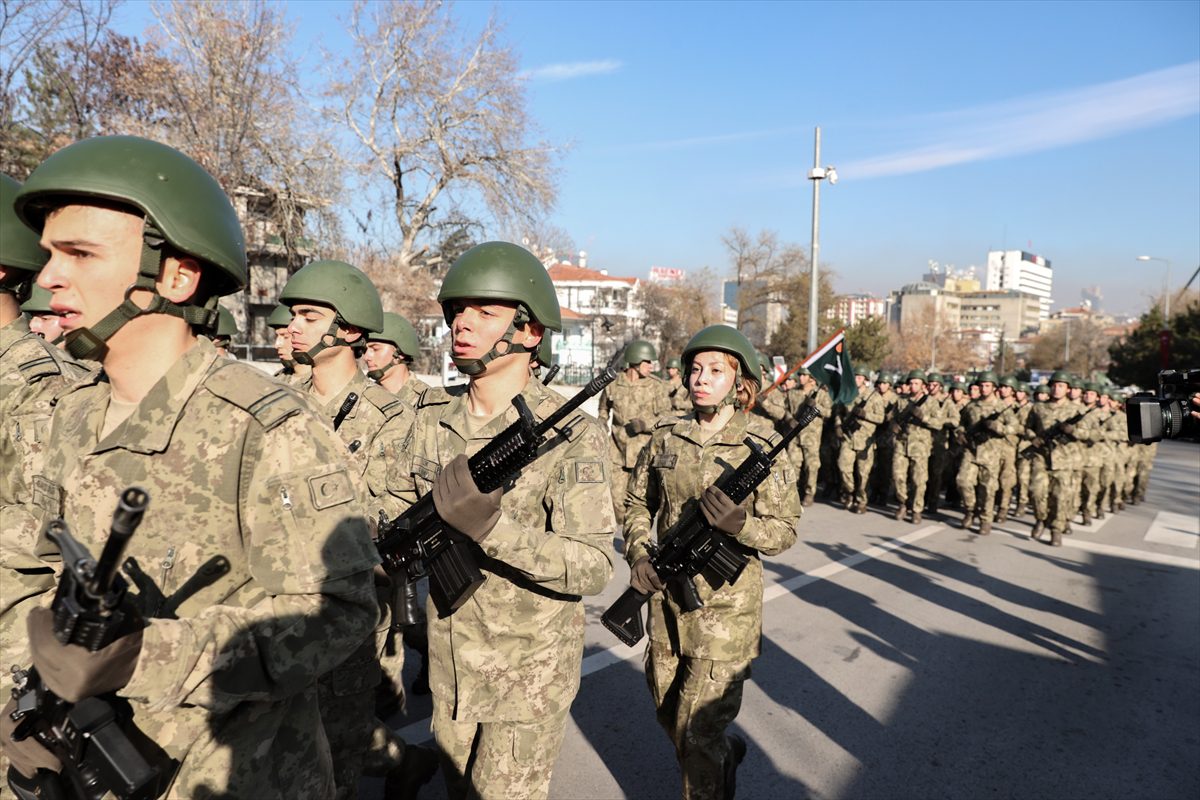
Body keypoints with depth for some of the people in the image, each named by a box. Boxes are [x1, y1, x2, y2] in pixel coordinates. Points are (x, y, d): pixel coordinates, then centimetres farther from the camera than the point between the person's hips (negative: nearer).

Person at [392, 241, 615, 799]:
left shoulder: (569, 435, -19)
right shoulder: (434, 416, -2)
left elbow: (594, 568, -24)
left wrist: (492, 527, -35)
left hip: (529, 670, -5)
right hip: (449, 661, 6)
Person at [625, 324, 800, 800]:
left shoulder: (761, 446, -10)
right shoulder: (666, 437, 1)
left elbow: (786, 530, -8)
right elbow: (638, 503, 10)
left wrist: (739, 524, -27)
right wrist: (638, 555, -6)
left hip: (726, 606, -5)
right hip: (666, 597, 5)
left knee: (698, 734, -1)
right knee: (668, 716, 22)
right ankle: (726, 752, 52)